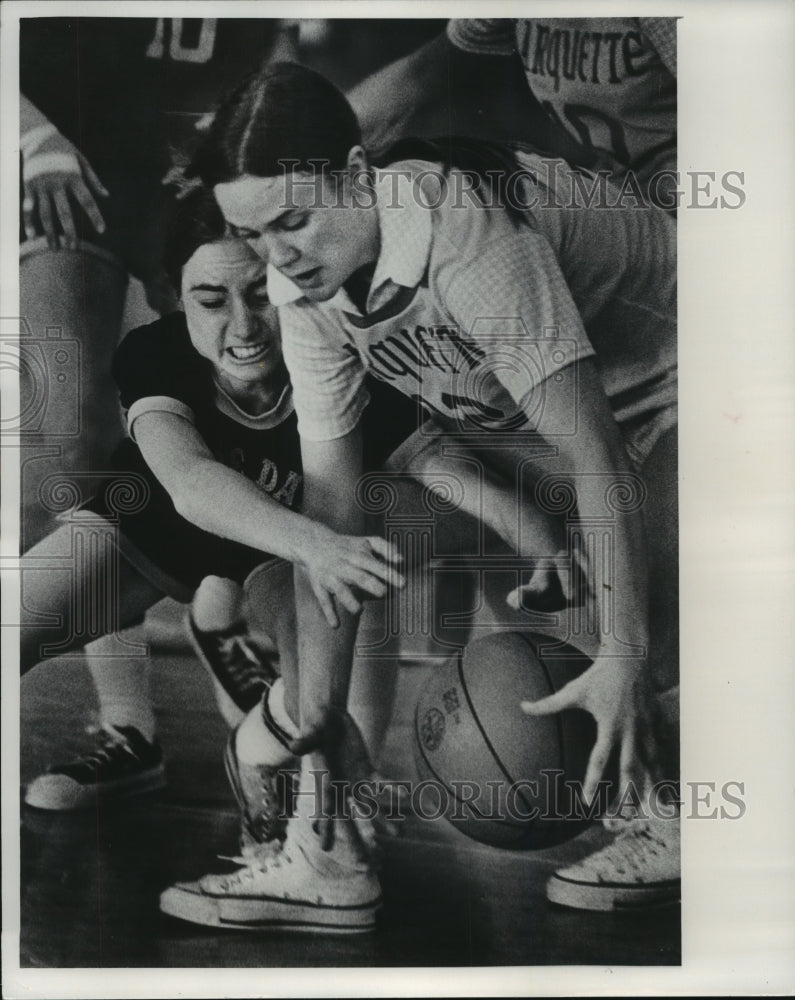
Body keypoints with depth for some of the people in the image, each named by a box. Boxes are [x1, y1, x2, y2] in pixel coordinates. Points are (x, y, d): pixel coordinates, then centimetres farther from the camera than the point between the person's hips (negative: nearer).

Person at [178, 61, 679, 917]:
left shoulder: (464, 233, -36)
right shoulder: (300, 280, -15)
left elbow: (594, 456, -35)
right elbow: (330, 505, -17)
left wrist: (624, 658, -37)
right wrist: (316, 731, -19)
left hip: (653, 387, -6)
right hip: (514, 422, 6)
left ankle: (671, 821, -3)